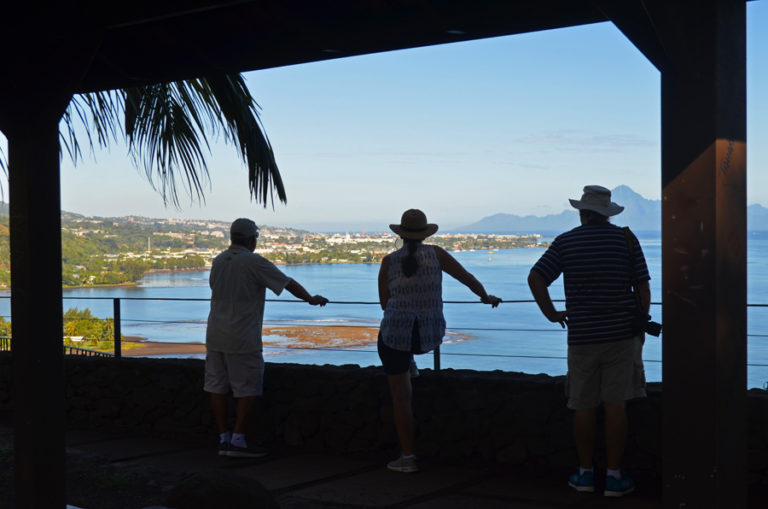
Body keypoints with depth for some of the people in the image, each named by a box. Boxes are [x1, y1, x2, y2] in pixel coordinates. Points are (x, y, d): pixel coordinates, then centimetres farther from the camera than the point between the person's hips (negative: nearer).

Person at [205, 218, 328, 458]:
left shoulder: (218, 262, 8)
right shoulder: (254, 262, -10)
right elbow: (288, 283, -5)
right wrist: (311, 299, 11)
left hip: (215, 336, 7)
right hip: (242, 338, -6)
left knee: (218, 387, 8)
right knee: (247, 389, 1)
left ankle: (223, 438, 12)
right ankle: (237, 440, 0)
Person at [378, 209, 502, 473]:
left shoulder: (389, 261, -3)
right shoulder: (435, 254, -2)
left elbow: (384, 303, 6)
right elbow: (467, 277, 4)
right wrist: (485, 296, 21)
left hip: (396, 334, -2)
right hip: (431, 337, 2)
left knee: (401, 396, 4)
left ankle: (407, 456, 4)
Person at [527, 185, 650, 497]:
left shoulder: (565, 242, 0)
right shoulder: (625, 238, -1)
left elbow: (535, 278, -7)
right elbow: (643, 287, -1)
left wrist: (551, 314, 4)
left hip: (581, 336, 1)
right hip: (621, 334, 0)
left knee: (583, 407, 9)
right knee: (615, 406, 1)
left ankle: (585, 473, 17)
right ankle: (614, 477, 4)